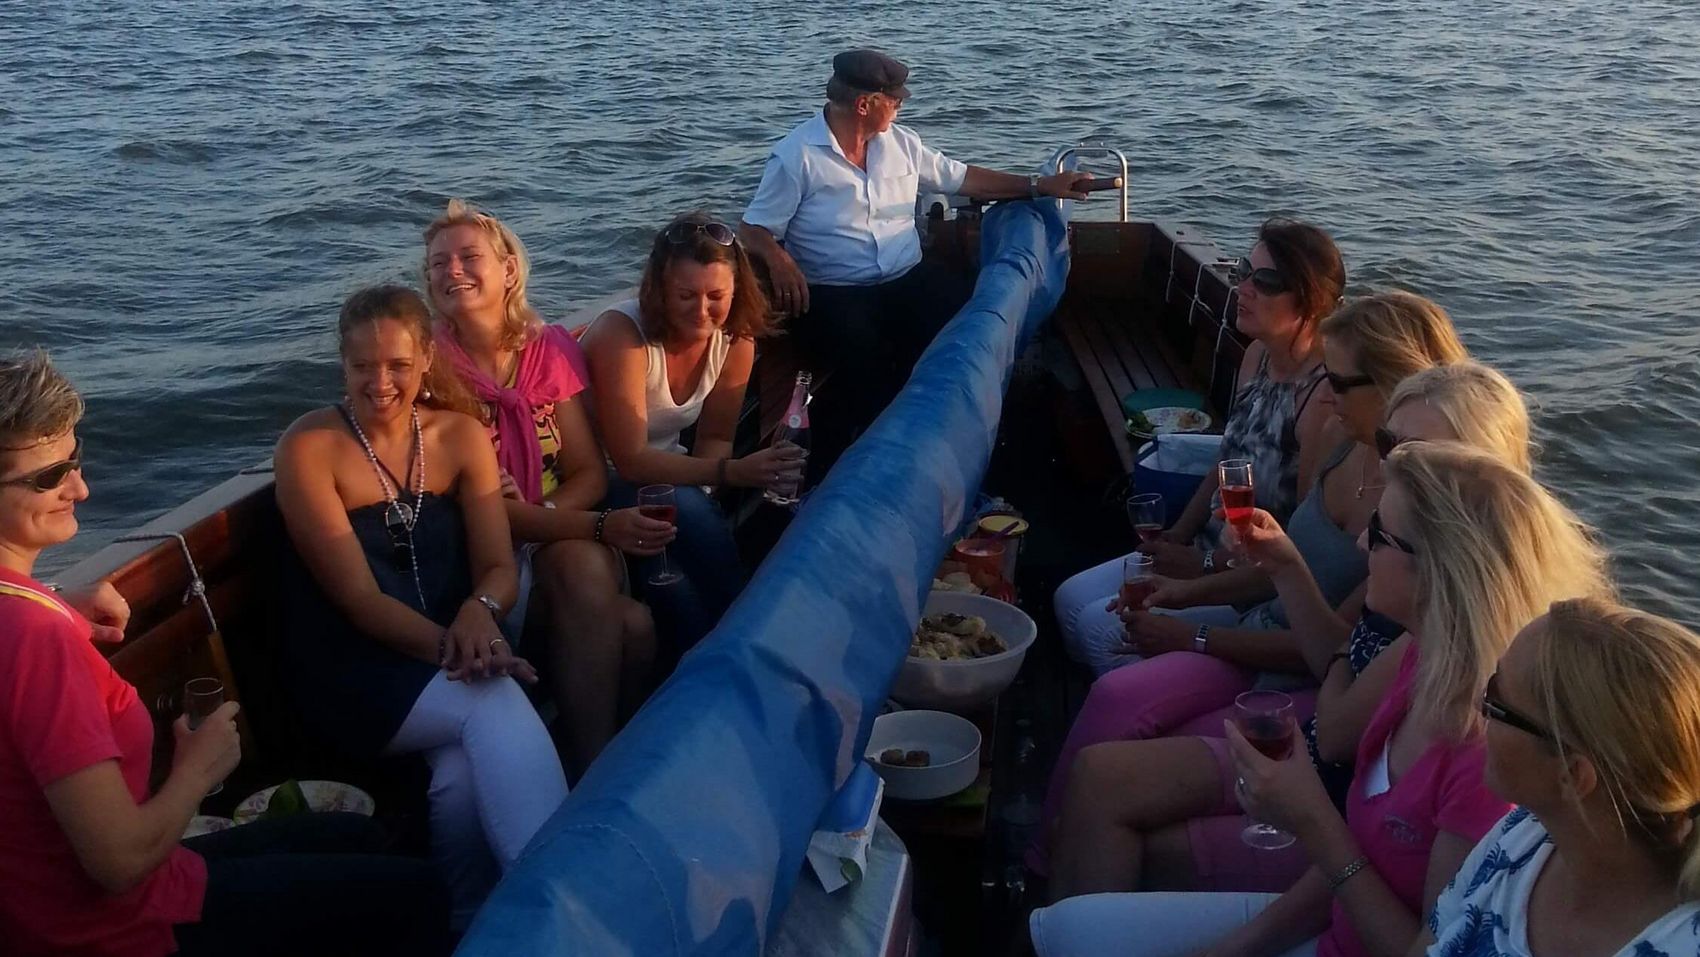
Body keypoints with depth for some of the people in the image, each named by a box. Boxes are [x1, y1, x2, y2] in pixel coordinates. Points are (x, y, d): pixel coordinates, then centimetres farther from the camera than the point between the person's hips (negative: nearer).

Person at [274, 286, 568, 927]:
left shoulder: (462, 436, 4)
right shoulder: (309, 447, -8)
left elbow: (499, 567, 0)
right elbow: (359, 598, -14)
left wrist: (479, 612, -25)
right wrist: (450, 648, -30)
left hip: (453, 657, 3)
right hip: (351, 671, -3)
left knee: (469, 776, -31)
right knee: (498, 707, -32)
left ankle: (473, 922, -13)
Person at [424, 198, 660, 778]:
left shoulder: (552, 349, 6)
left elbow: (589, 474, 3)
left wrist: (539, 514, -19)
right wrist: (599, 525, -24)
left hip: (561, 537, 4)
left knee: (582, 568, -33)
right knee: (628, 625, -29)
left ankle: (600, 766, -18)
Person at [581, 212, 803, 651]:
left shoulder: (735, 339, -8)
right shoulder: (621, 333, -24)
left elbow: (714, 439, 0)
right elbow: (630, 460, -29)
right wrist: (731, 472, -39)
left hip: (664, 471, 5)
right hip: (599, 482, -5)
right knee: (689, 512, -33)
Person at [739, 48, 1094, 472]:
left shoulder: (901, 142, 14)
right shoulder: (795, 157, -4)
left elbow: (961, 178, 24)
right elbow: (754, 230, -3)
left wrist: (1038, 185, 22)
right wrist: (778, 258, -26)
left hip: (909, 280, 5)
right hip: (834, 294, -5)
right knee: (870, 367, -35)